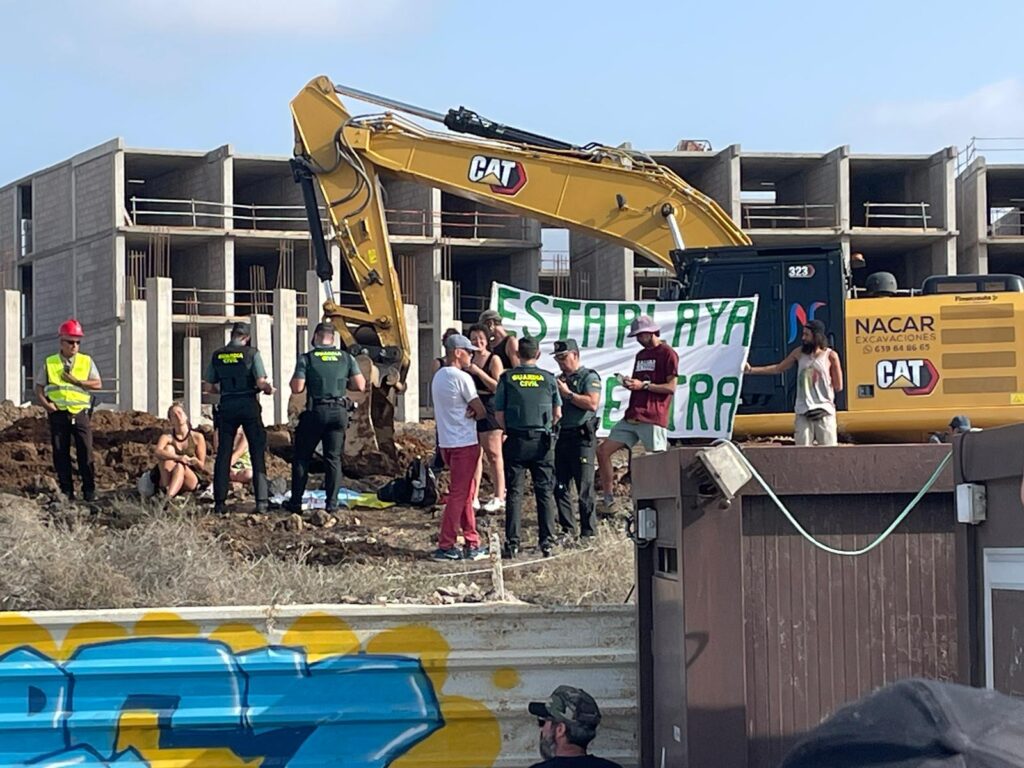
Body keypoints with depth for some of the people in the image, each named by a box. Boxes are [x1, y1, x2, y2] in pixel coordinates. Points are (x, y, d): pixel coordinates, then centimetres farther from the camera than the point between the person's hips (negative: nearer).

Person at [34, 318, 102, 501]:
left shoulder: (86, 361, 9)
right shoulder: (49, 363, 8)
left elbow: (97, 384, 0)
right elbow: (39, 388, 9)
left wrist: (75, 381, -9)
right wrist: (46, 404, -8)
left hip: (80, 412, -1)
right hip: (58, 414, 1)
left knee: (86, 451, -6)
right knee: (60, 453, 2)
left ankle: (89, 491, 0)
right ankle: (66, 491, 9)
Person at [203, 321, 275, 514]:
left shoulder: (217, 355, 5)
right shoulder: (251, 353, -4)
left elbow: (209, 387, 8)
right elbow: (261, 383, -11)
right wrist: (269, 389, 10)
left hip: (227, 406, 2)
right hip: (249, 405, -2)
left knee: (223, 454, 8)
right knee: (258, 453, 2)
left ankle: (219, 502, 5)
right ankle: (261, 501, -4)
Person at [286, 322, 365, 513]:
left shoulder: (306, 358, -5)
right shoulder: (346, 358, 4)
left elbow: (297, 388, -10)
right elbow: (360, 385, 1)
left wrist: (295, 379, 12)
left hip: (316, 411, -2)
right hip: (339, 412, 3)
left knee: (302, 458, 9)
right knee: (333, 458, 7)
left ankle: (296, 502, 10)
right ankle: (332, 503, 3)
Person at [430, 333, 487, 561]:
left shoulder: (438, 377, 12)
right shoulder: (462, 378, -15)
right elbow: (481, 411, -13)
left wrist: (467, 412, -2)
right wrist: (473, 413, 7)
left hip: (446, 442, 9)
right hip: (464, 443, -9)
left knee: (466, 493, 15)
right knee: (459, 495, -4)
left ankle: (472, 543, 17)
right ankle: (445, 546, -4)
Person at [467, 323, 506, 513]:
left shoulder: (494, 359, -6)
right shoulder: (470, 360, 14)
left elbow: (497, 387, -15)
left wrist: (478, 372, -19)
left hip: (489, 409, -7)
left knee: (493, 454, -5)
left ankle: (499, 498, -2)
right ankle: (474, 497, 12)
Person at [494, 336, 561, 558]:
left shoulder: (507, 378, -1)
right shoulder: (548, 378, 1)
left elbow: (499, 414, -1)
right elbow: (557, 414, 6)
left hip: (516, 440, -1)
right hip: (542, 440, 1)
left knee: (514, 492, 2)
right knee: (544, 492, 6)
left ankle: (512, 544, 0)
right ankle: (547, 542, 4)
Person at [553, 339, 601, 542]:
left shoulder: (590, 377, -3)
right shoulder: (559, 380, 19)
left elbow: (592, 404, -17)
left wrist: (568, 394, -14)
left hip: (582, 437, -7)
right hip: (562, 436, 7)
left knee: (585, 488, -7)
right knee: (560, 487, 6)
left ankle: (589, 533, -4)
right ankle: (568, 530, 13)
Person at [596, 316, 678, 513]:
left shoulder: (667, 354, -3)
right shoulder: (641, 355, 22)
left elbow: (671, 387, -9)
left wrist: (643, 385, -14)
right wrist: (629, 383, 5)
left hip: (653, 418, -8)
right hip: (632, 416, 8)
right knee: (603, 451, 2)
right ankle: (608, 498, 7)